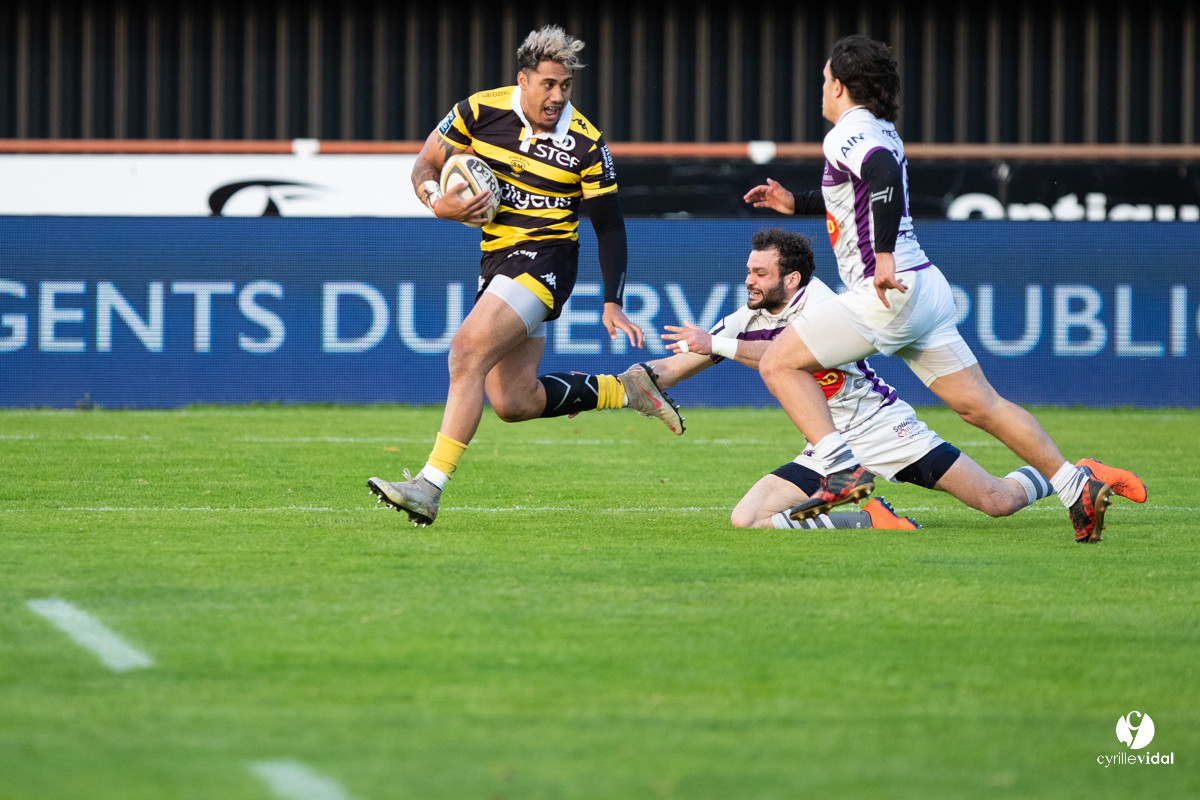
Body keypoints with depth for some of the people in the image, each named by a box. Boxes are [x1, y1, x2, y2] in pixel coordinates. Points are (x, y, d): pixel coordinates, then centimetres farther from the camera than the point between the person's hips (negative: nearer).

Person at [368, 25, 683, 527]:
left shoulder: (585, 143, -9)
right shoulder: (480, 111, -2)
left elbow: (609, 226, -1)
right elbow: (425, 165, 9)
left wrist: (612, 304, -7)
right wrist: (438, 202, -14)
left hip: (545, 261, -6)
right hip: (497, 258, 6)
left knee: (467, 351, -24)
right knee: (515, 402, 6)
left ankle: (430, 486, -27)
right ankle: (627, 389, 28)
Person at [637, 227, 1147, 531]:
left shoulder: (818, 300, -16)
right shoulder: (748, 322, 4)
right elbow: (671, 369, 8)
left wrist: (716, 345, -33)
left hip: (882, 425, -6)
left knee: (999, 502, -11)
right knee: (747, 519, -16)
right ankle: (872, 520, -8)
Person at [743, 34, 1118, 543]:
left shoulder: (848, 133, -9)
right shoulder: (881, 132, 19)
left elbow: (884, 174, -31)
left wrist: (883, 254, -35)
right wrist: (797, 204, 38)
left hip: (889, 293, -9)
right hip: (926, 287, 9)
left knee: (778, 363, -2)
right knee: (980, 405, 9)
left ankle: (841, 469, -16)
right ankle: (1077, 487, 2)